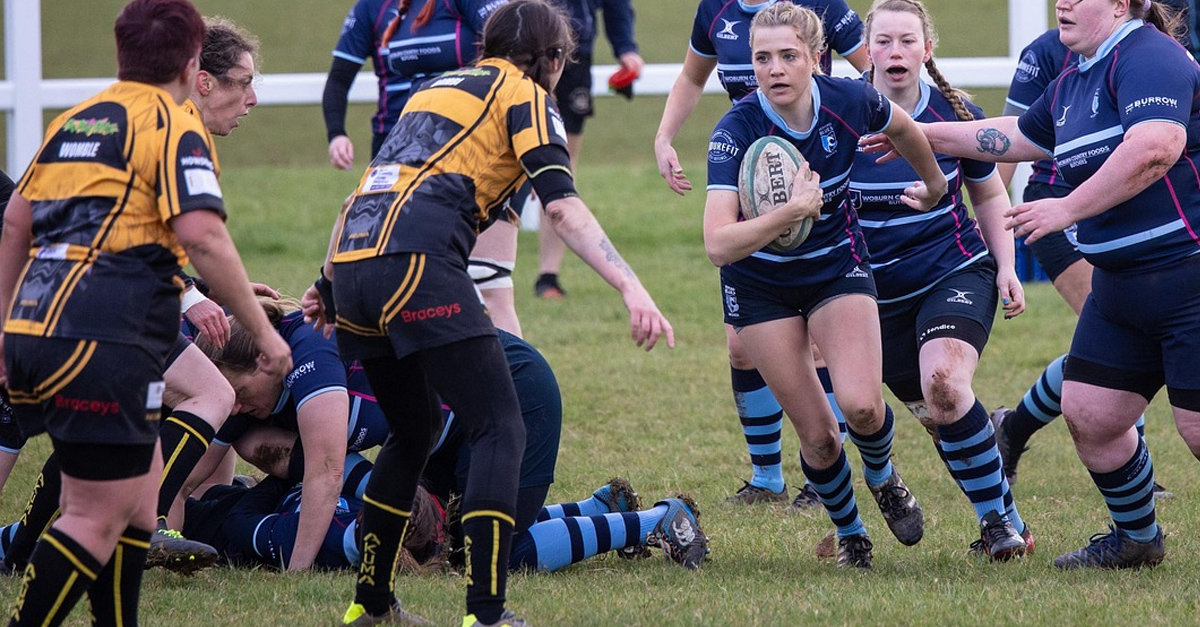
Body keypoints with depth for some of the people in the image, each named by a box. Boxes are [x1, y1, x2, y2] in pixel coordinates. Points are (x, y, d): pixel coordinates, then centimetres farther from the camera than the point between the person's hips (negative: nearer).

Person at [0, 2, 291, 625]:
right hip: (103, 343, -8)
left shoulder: (72, 122, 20)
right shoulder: (174, 129, -3)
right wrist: (262, 330, -8)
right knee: (98, 519, -5)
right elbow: (203, 237, -15)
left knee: (141, 479, 20)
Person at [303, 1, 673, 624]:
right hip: (417, 265, -8)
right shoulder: (523, 95, 9)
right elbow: (563, 206, -5)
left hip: (352, 259, 8)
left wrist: (329, 282, 42)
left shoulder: (439, 86, 30)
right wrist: (631, 288, -12)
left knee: (414, 428, 25)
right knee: (499, 427, -5)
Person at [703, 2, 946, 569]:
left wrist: (933, 184, 24)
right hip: (761, 284, -1)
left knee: (861, 405, -20)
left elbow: (902, 128, 7)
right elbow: (718, 245, -37)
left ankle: (882, 475, 15)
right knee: (817, 434, -4)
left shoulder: (848, 101, -19)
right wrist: (790, 212, -50)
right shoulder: (737, 131, -29)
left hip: (837, 265, 2)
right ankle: (849, 532, 25)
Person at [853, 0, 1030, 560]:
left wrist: (1006, 268, 2)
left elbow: (989, 195, 11)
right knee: (935, 417, 3)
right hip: (880, 294, 2)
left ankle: (1001, 519, -17)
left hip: (956, 272, -2)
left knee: (943, 381, -27)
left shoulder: (955, 115, -5)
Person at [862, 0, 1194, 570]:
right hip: (1119, 283, 10)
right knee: (1088, 413, 9)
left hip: (1183, 268, -10)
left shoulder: (1148, 58, -16)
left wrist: (1068, 208, -26)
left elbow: (1155, 147, -32)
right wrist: (929, 135, 37)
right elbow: (1019, 136, 34)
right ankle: (1136, 538, 27)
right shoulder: (1071, 83, 15)